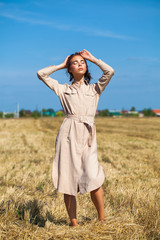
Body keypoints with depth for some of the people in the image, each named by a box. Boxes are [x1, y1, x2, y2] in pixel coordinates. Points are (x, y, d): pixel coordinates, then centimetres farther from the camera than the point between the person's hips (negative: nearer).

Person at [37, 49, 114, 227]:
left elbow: (110, 72, 3)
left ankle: (102, 219, 4)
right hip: (68, 134, 0)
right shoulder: (63, 89, 16)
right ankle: (73, 222, 8)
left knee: (94, 178, -13)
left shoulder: (94, 89, 17)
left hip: (87, 137, 0)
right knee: (68, 180, -2)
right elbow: (41, 74, 12)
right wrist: (61, 65, 21)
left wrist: (92, 59, 16)